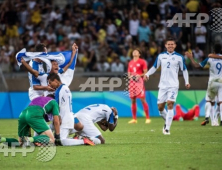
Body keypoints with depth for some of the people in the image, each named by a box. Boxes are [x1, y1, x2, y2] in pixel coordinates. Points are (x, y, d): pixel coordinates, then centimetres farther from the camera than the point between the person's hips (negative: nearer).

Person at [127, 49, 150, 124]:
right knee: (133, 100, 5)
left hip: (139, 81, -6)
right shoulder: (130, 63, 17)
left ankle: (147, 118, -8)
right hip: (132, 82, 6)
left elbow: (145, 72, -3)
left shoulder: (142, 62, 0)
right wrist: (130, 76, 1)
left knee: (143, 99, -10)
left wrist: (140, 75, -19)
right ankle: (134, 119, 10)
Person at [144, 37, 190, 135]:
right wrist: (147, 74, -2)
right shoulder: (161, 56, 7)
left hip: (173, 85, -3)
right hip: (163, 85, 3)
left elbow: (184, 70, 8)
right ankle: (167, 122, 32)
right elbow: (154, 67, 15)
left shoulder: (179, 57, 1)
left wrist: (186, 82, -3)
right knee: (160, 107, 4)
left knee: (170, 104, -17)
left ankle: (167, 128, -16)